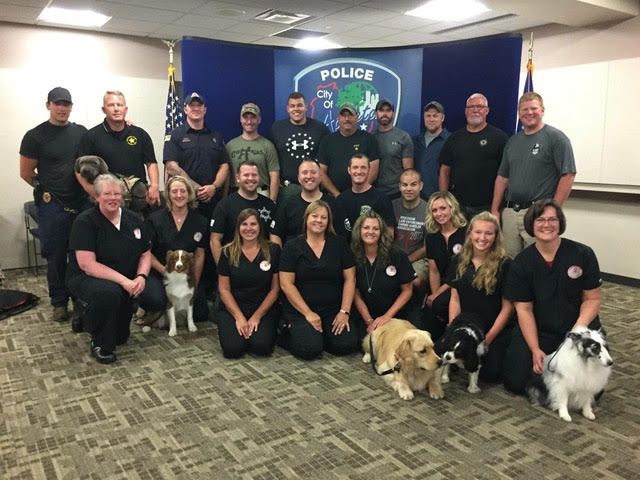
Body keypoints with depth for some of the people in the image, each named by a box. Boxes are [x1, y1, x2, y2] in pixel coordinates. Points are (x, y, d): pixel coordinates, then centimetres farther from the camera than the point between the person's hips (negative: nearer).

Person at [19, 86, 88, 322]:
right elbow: (26, 173, 3)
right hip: (52, 207, -2)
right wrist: (47, 189, 7)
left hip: (82, 203, 3)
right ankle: (59, 303, 19)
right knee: (56, 257, 5)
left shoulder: (82, 132, 7)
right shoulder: (35, 136, -1)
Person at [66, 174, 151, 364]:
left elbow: (146, 254, 7)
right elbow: (87, 265, -21)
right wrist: (123, 281, -28)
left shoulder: (133, 219, 4)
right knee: (109, 292, -37)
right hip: (87, 278, -6)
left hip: (128, 281, 6)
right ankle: (100, 344, -11)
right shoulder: (85, 221, -12)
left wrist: (141, 277, -15)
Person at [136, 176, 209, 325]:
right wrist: (164, 270, -18)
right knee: (155, 299, -33)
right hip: (157, 273, -3)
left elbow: (199, 255, 1)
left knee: (201, 314, 0)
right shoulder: (155, 219, -6)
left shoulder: (200, 222, -1)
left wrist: (195, 284, -3)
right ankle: (153, 311, 6)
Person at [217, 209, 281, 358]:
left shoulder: (273, 251, -2)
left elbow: (275, 288, -1)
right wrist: (239, 317, -11)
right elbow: (224, 289, 0)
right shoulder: (228, 253, 0)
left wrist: (257, 316, -8)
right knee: (232, 348, -22)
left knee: (262, 346, -24)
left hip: (264, 310, 0)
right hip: (232, 309, 1)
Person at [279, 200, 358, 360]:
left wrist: (344, 312, -8)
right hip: (300, 310, -3)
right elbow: (286, 284, -7)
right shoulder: (292, 247, -2)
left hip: (333, 309, 3)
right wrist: (308, 313, -13)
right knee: (311, 349, -23)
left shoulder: (339, 244, 4)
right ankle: (289, 333, 9)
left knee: (348, 345, -17)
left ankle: (319, 334, 12)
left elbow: (349, 279, 2)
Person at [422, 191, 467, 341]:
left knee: (440, 304, -30)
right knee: (428, 310, -20)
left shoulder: (466, 233, -10)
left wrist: (437, 295, -10)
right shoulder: (431, 237, 9)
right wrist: (434, 295, -6)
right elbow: (434, 271, 9)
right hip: (441, 287, 5)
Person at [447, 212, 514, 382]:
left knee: (489, 373, -20)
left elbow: (507, 307, -9)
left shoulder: (505, 264, -9)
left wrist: (488, 338, -13)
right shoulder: (458, 261, 4)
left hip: (497, 329, -3)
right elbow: (455, 299, 5)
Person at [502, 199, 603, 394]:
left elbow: (592, 299, -2)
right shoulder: (521, 262, -5)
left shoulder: (583, 254, -7)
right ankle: (546, 361, 21)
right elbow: (524, 309, -6)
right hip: (535, 329, 1)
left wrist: (578, 330, -19)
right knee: (515, 382, -9)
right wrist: (535, 350, -13)